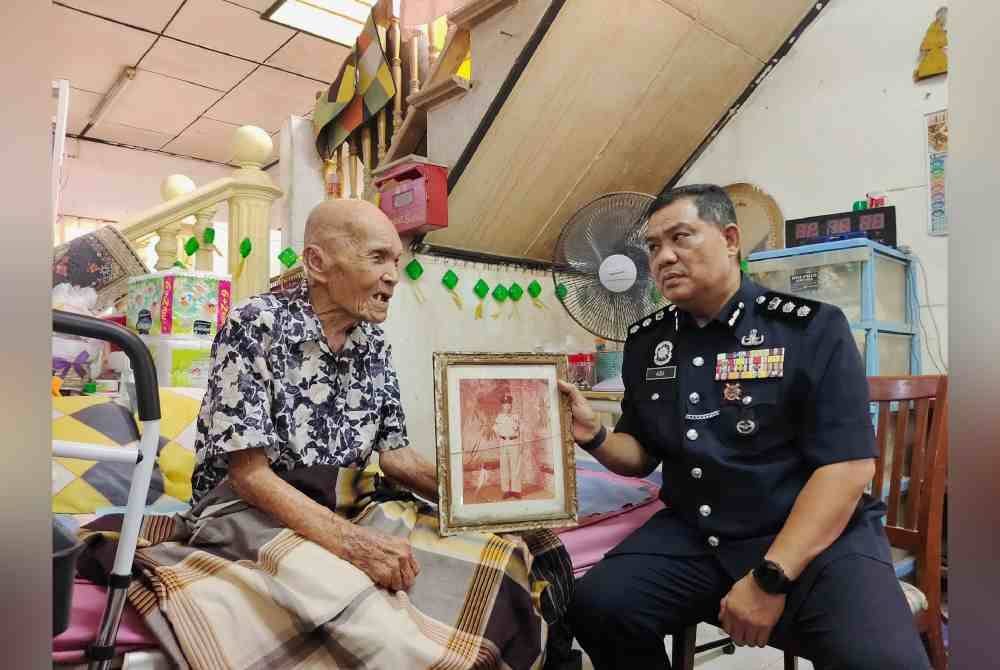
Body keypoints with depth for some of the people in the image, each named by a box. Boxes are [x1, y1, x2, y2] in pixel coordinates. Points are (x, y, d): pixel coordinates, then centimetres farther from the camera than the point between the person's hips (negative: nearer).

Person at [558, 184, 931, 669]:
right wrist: (593, 437, -9)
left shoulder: (811, 327, -8)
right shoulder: (646, 341, 6)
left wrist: (770, 577, -19)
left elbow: (849, 464, -13)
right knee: (595, 606, -16)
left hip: (817, 537, -3)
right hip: (692, 535, 4)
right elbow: (642, 455, 14)